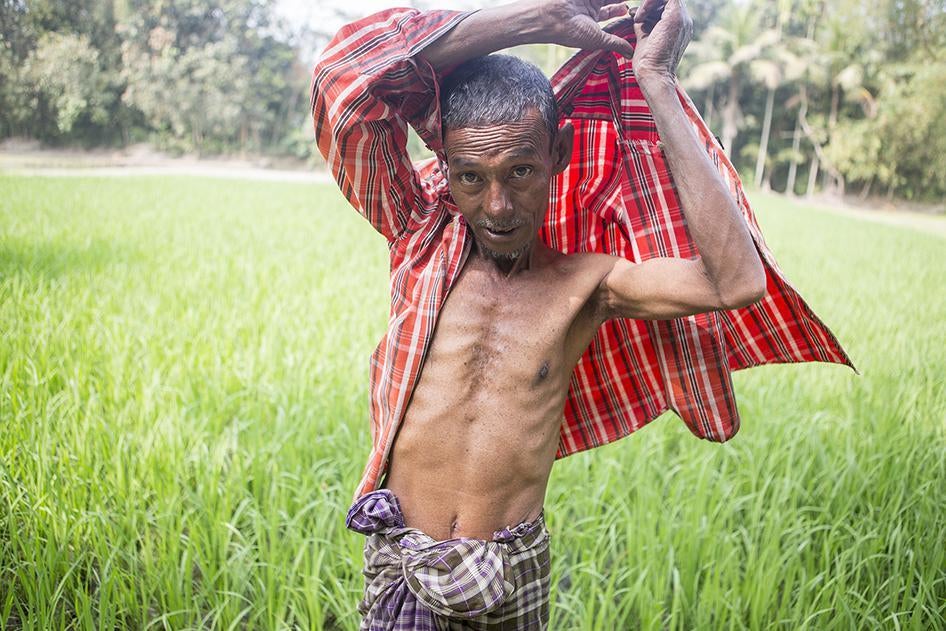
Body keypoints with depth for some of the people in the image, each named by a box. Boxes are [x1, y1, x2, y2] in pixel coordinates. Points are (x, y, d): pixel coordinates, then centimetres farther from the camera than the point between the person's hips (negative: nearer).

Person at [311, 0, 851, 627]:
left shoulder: (583, 283, -7)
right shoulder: (419, 240, -6)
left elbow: (737, 282, -23)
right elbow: (344, 72, -15)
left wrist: (657, 84, -20)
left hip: (515, 569, 1)